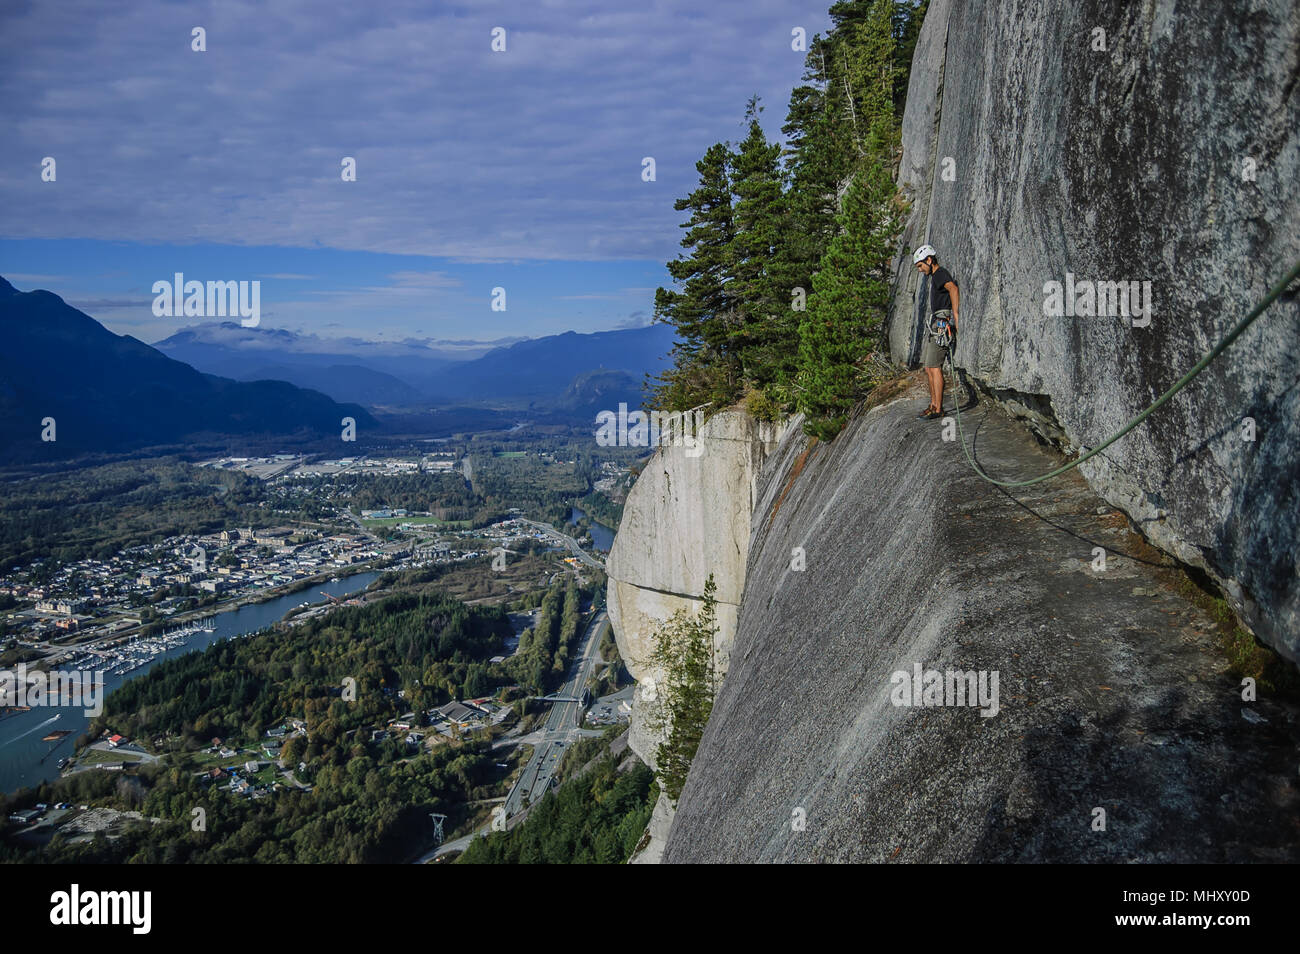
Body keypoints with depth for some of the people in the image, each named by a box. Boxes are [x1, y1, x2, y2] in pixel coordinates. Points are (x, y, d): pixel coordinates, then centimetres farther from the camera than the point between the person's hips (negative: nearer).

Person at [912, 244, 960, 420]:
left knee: (934, 367, -10)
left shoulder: (941, 274, -11)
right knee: (928, 367, 12)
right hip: (935, 326, 11)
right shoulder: (935, 277, 21)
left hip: (942, 325, -11)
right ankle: (934, 404, 17)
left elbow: (953, 288, -32)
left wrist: (955, 317, -35)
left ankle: (938, 410, -8)